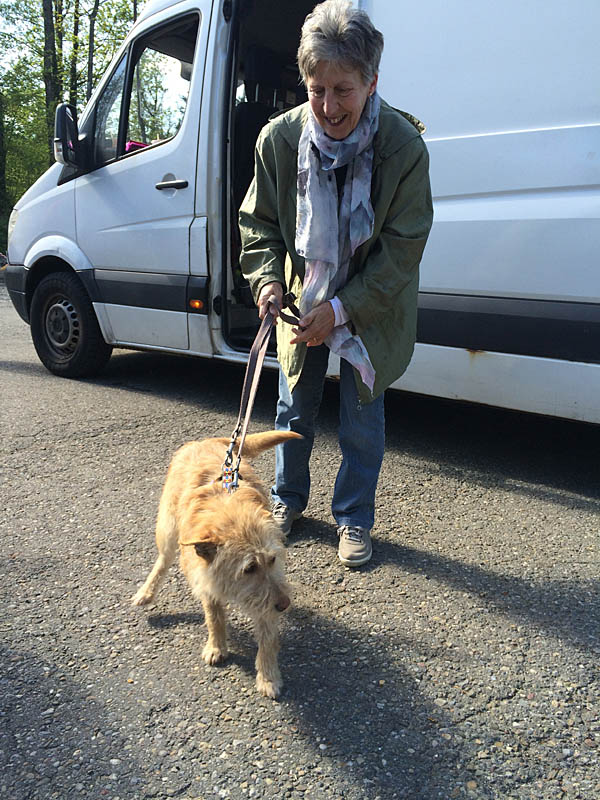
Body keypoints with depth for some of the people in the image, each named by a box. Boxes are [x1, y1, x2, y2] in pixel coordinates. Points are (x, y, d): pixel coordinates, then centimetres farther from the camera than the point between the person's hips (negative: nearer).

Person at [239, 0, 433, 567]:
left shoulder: (404, 146, -21)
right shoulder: (279, 138, -14)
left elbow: (402, 248, -16)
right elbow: (259, 220, 0)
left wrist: (341, 308, -22)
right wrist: (267, 278, -18)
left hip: (371, 306, -2)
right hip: (301, 299, 2)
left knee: (362, 419, 5)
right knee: (295, 408, 13)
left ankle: (354, 518, 26)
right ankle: (288, 498, 37)